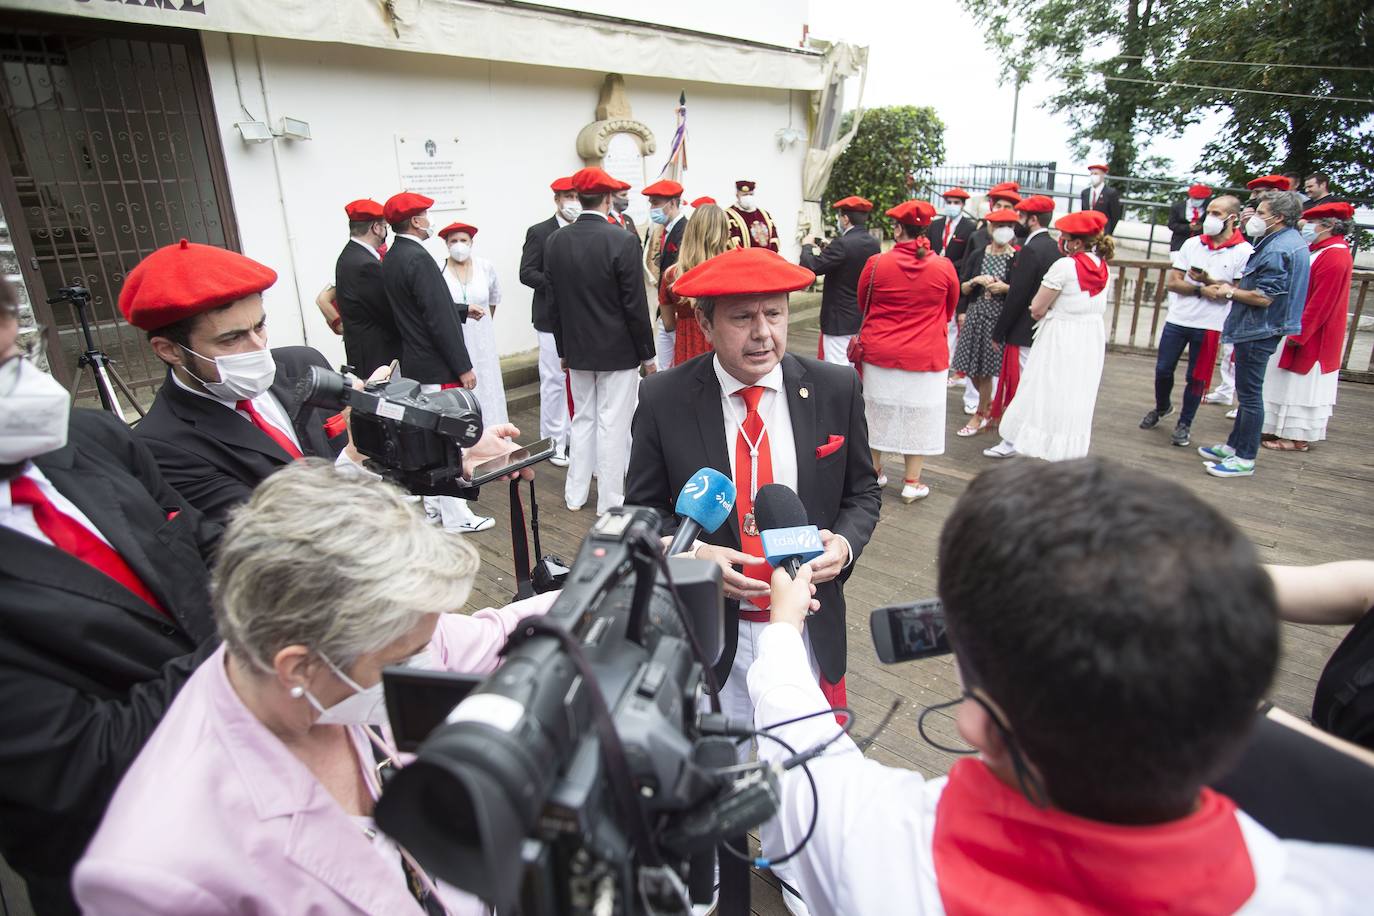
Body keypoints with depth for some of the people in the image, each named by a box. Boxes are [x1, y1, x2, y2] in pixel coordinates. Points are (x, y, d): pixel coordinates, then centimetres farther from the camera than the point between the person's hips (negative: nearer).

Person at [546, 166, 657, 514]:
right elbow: (635, 305, -14)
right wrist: (647, 354, -4)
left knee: (583, 418, 18)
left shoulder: (556, 241, 0)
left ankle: (575, 494, 27)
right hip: (619, 351, -5)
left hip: (577, 349, 5)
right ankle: (610, 501, 13)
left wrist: (564, 348, 16)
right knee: (613, 424, 3)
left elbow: (553, 302, 5)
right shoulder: (623, 241, -16)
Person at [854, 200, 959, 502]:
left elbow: (863, 305, 5)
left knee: (878, 413, 16)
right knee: (918, 418, 10)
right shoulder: (944, 267, -9)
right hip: (925, 357, 0)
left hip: (879, 353, 0)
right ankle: (912, 483, 18)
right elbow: (949, 310, 9)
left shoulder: (876, 264, -12)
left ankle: (874, 472, 30)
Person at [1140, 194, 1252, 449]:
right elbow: (1171, 282, -1)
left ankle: (1184, 424, 20)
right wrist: (1201, 289, -16)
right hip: (1177, 320, 3)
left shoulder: (1244, 252, -6)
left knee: (1196, 378, 5)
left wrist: (1207, 279, -18)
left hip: (1209, 325, -3)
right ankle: (1162, 407, 36)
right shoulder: (1192, 244, 3)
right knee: (1163, 370, 10)